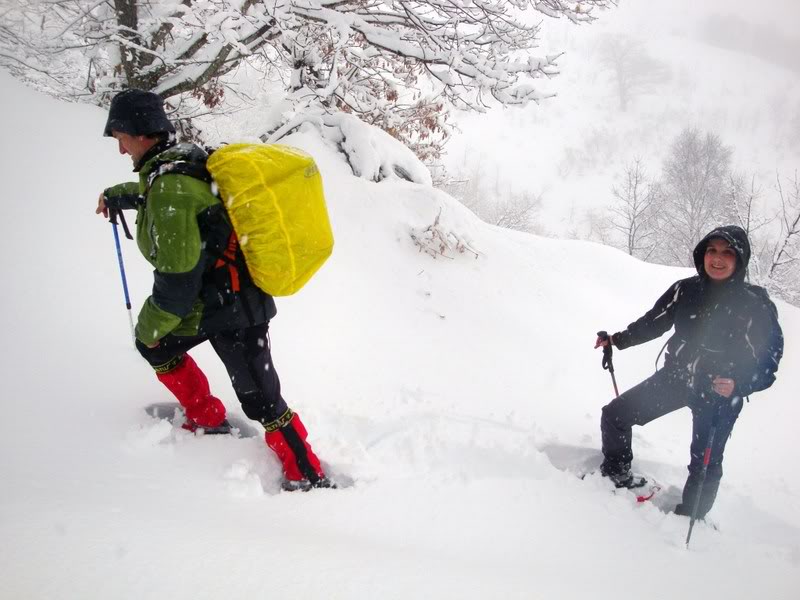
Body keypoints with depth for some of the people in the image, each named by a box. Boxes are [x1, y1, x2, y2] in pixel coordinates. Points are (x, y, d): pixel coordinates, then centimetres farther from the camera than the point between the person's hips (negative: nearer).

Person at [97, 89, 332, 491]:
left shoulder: (169, 191, -25)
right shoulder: (188, 158, 3)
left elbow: (178, 280, -24)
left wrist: (150, 326, -9)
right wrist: (116, 196, 46)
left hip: (230, 311, -10)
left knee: (260, 400, 0)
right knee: (154, 345, 24)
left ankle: (308, 477, 13)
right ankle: (208, 420, 37)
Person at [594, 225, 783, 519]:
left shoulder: (756, 304, -17)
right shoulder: (685, 290, -8)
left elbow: (769, 356, -15)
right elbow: (653, 323, 8)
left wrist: (739, 384, -30)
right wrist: (618, 339, 1)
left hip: (719, 394, -4)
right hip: (675, 376, 4)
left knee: (705, 464, 3)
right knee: (614, 416, 3)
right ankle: (617, 475, 28)